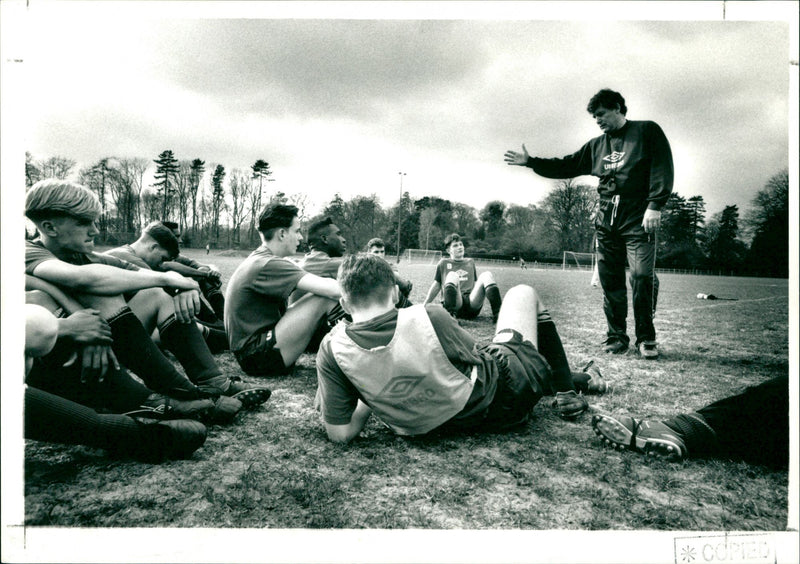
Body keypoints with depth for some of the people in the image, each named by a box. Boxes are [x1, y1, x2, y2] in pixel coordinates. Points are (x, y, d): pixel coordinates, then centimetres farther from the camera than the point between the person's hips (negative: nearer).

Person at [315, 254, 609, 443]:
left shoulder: (332, 349, -21)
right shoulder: (430, 318, -27)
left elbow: (340, 433, -18)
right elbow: (477, 359, -10)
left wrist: (371, 399, 0)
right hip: (506, 395, -3)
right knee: (523, 292, 22)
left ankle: (580, 380, 50)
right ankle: (568, 391, 32)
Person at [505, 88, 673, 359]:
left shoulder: (647, 131, 5)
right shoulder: (596, 146, 20)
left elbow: (662, 168, -4)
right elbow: (566, 166, 22)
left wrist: (655, 205, -14)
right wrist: (530, 162, 15)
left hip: (638, 219, -5)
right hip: (606, 220, 5)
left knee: (642, 277, -11)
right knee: (609, 280, 3)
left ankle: (646, 339, 2)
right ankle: (616, 337, 12)